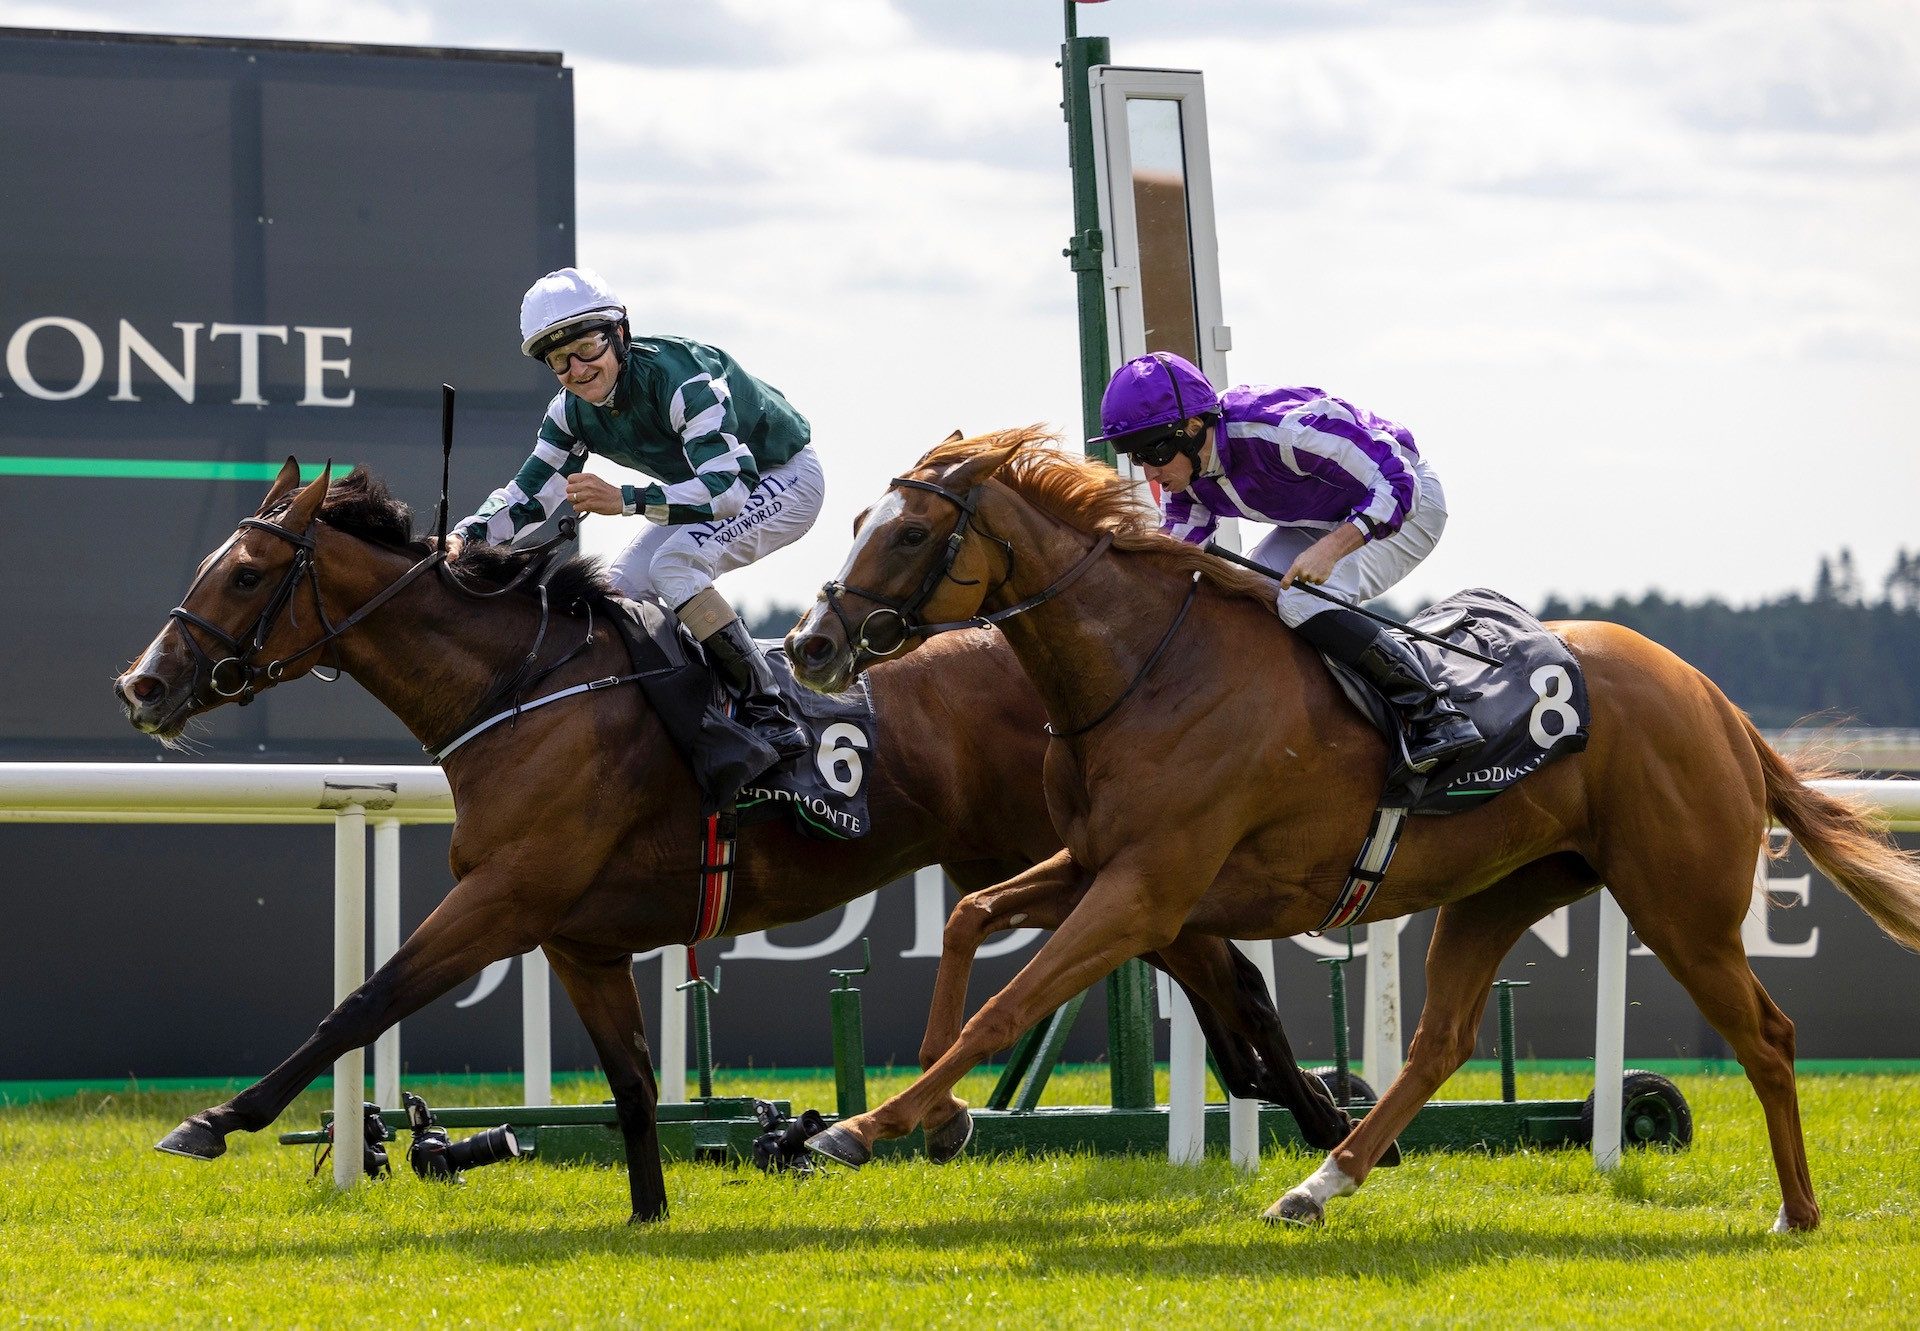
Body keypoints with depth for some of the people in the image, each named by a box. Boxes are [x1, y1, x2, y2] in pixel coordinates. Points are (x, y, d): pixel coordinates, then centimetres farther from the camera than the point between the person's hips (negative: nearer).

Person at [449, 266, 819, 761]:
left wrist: (624, 500, -50)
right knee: (616, 587, -2)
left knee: (674, 564, -29)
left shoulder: (682, 377, -35)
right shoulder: (572, 412, -11)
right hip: (706, 486, 9)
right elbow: (527, 495, -6)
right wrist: (466, 537, -27)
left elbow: (730, 488, -42)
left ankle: (769, 711, -28)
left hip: (782, 477, -9)